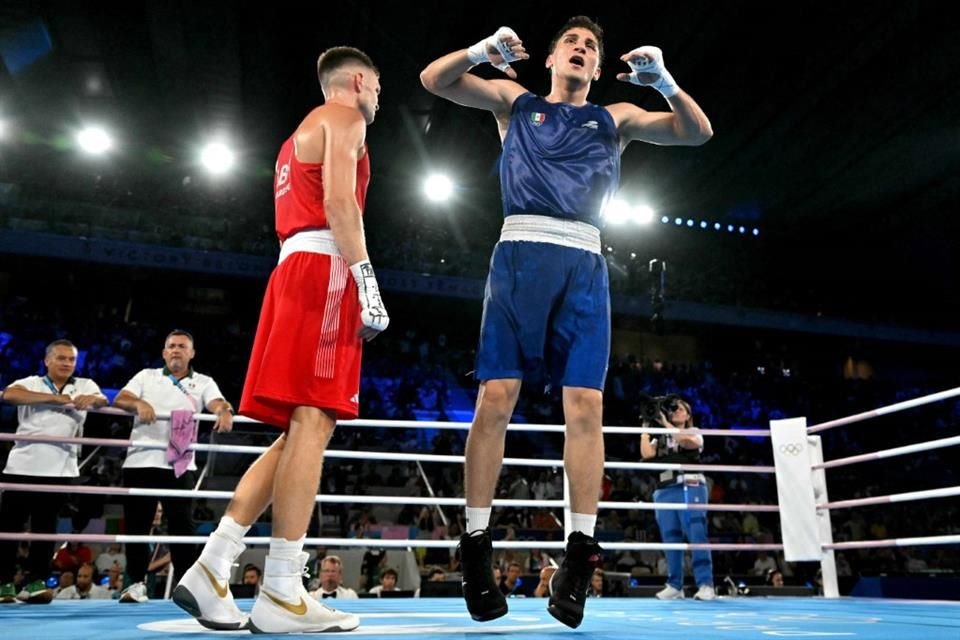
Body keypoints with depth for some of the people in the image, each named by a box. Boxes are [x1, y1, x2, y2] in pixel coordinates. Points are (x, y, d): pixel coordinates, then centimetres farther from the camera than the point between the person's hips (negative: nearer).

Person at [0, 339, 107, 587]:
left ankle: (37, 581, 14)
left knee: (45, 528, 7)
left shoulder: (85, 385, 12)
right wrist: (56, 398, -18)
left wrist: (92, 399, -30)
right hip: (21, 466, 0)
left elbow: (103, 401, -6)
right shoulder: (31, 383, 7)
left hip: (58, 469, 0)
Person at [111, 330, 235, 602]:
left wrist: (225, 411, -34)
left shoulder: (203, 382, 10)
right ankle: (137, 583, 18)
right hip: (140, 462, 2)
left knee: (182, 526, -2)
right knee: (136, 525, 6)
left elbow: (217, 403, -9)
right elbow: (119, 400, 1)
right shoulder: (146, 376, 15)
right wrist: (139, 403, -22)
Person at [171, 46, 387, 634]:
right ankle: (281, 595, -14)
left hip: (294, 271, 9)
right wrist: (367, 280, -17)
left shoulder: (300, 133, 33)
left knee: (299, 431, 5)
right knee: (312, 424, -14)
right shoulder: (344, 117, 5)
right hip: (324, 269, -9)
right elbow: (338, 199, -12)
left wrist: (353, 281, 23)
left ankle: (212, 569, 1)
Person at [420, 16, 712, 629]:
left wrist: (664, 80, -1)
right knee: (496, 398, -9)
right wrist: (484, 49, -3)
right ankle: (477, 545, -2)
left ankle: (580, 550, -4)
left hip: (583, 262, 2)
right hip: (520, 252, -1)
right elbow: (435, 79, 15)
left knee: (586, 405, -8)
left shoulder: (614, 117, 23)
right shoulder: (515, 100, 21)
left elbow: (697, 131, 16)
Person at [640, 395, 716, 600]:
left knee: (696, 536, -12)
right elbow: (646, 453, 1)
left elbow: (688, 442, -13)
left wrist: (665, 423, -11)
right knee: (670, 538, 2)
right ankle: (674, 585, 6)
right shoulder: (661, 438, 20)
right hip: (666, 490, 4)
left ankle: (706, 585, -13)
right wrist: (646, 427, 3)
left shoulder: (694, 433, 13)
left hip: (690, 488, -3)